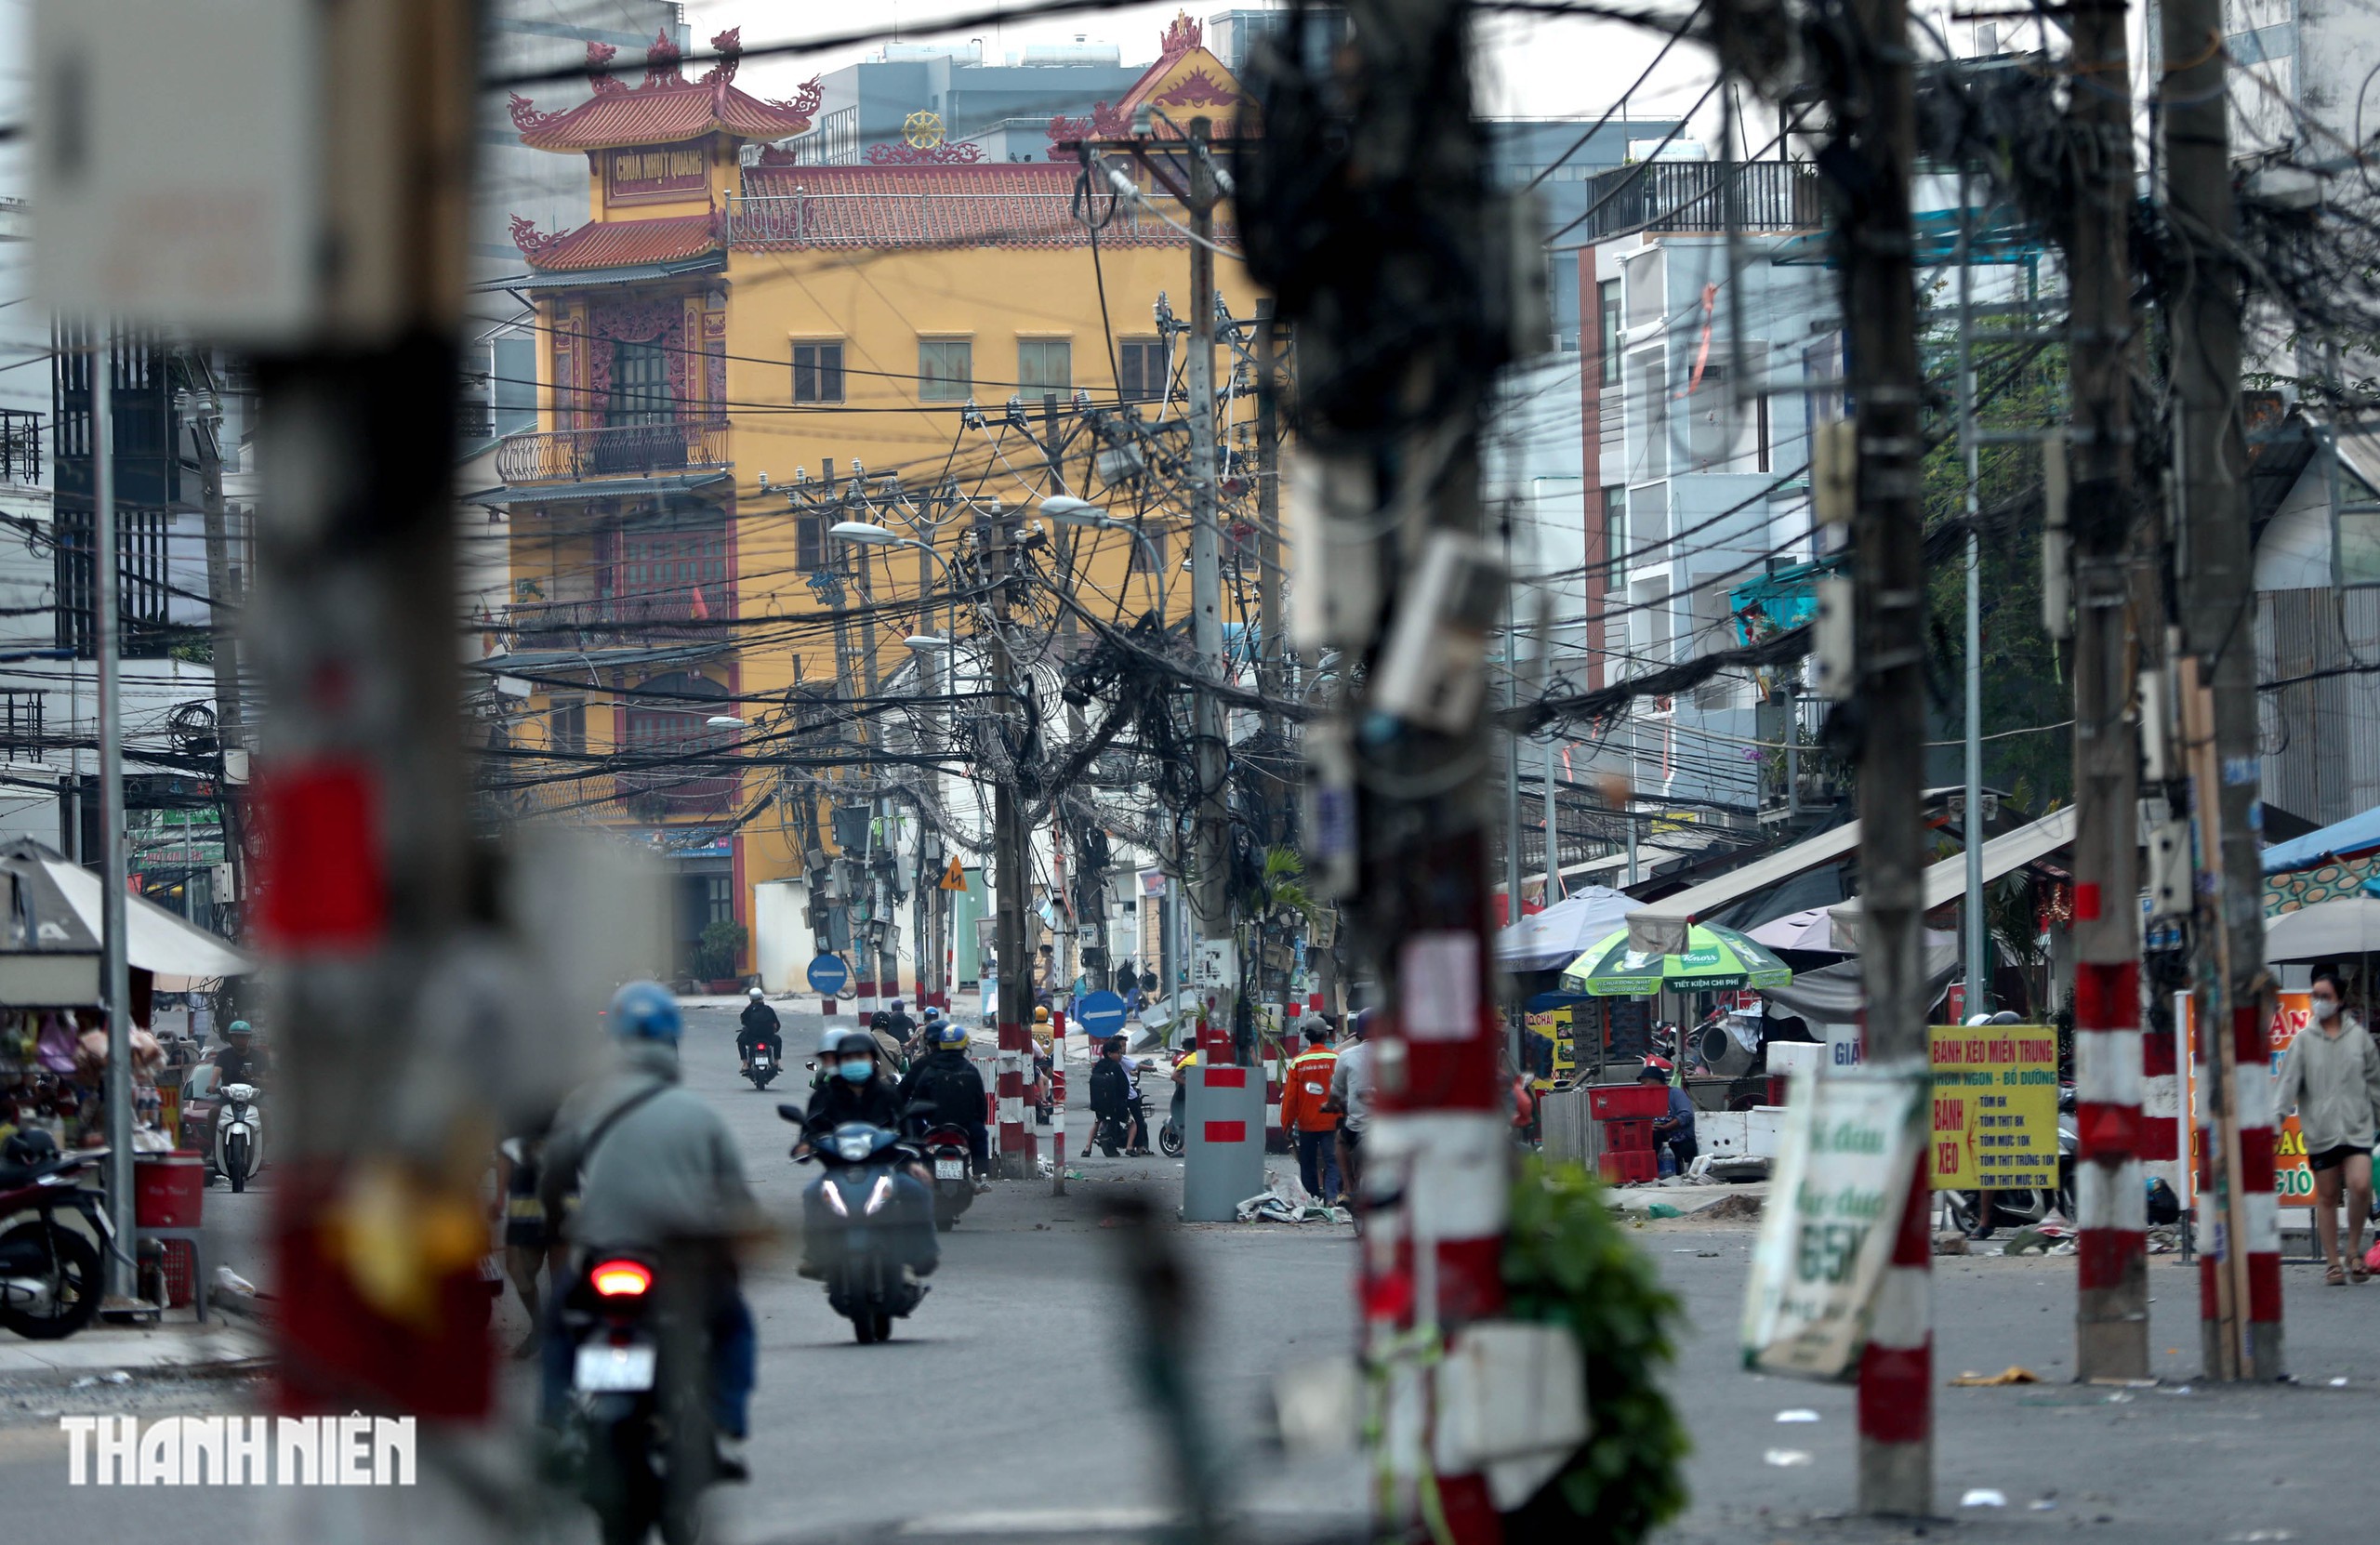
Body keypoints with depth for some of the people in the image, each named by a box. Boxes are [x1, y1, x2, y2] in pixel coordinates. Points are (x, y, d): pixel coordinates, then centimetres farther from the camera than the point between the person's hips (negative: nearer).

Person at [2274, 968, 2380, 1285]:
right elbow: (2288, 1082, -2)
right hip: (2319, 1129, 0)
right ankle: (2333, 1263, 11)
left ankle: (2353, 1251, 2)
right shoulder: (2303, 1041, 4)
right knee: (2326, 1196, 4)